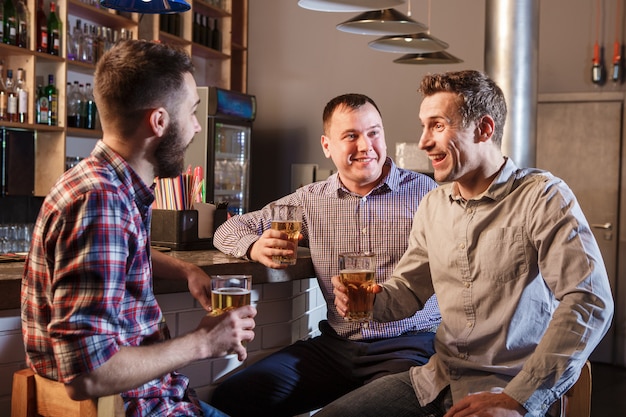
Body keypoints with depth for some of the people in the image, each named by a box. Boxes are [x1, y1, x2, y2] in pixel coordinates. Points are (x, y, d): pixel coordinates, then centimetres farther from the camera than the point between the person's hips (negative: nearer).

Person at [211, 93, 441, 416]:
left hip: (409, 343, -3)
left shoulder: (425, 192, 2)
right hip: (336, 345, 4)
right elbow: (231, 229, 17)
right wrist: (255, 247, -7)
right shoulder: (311, 200, 11)